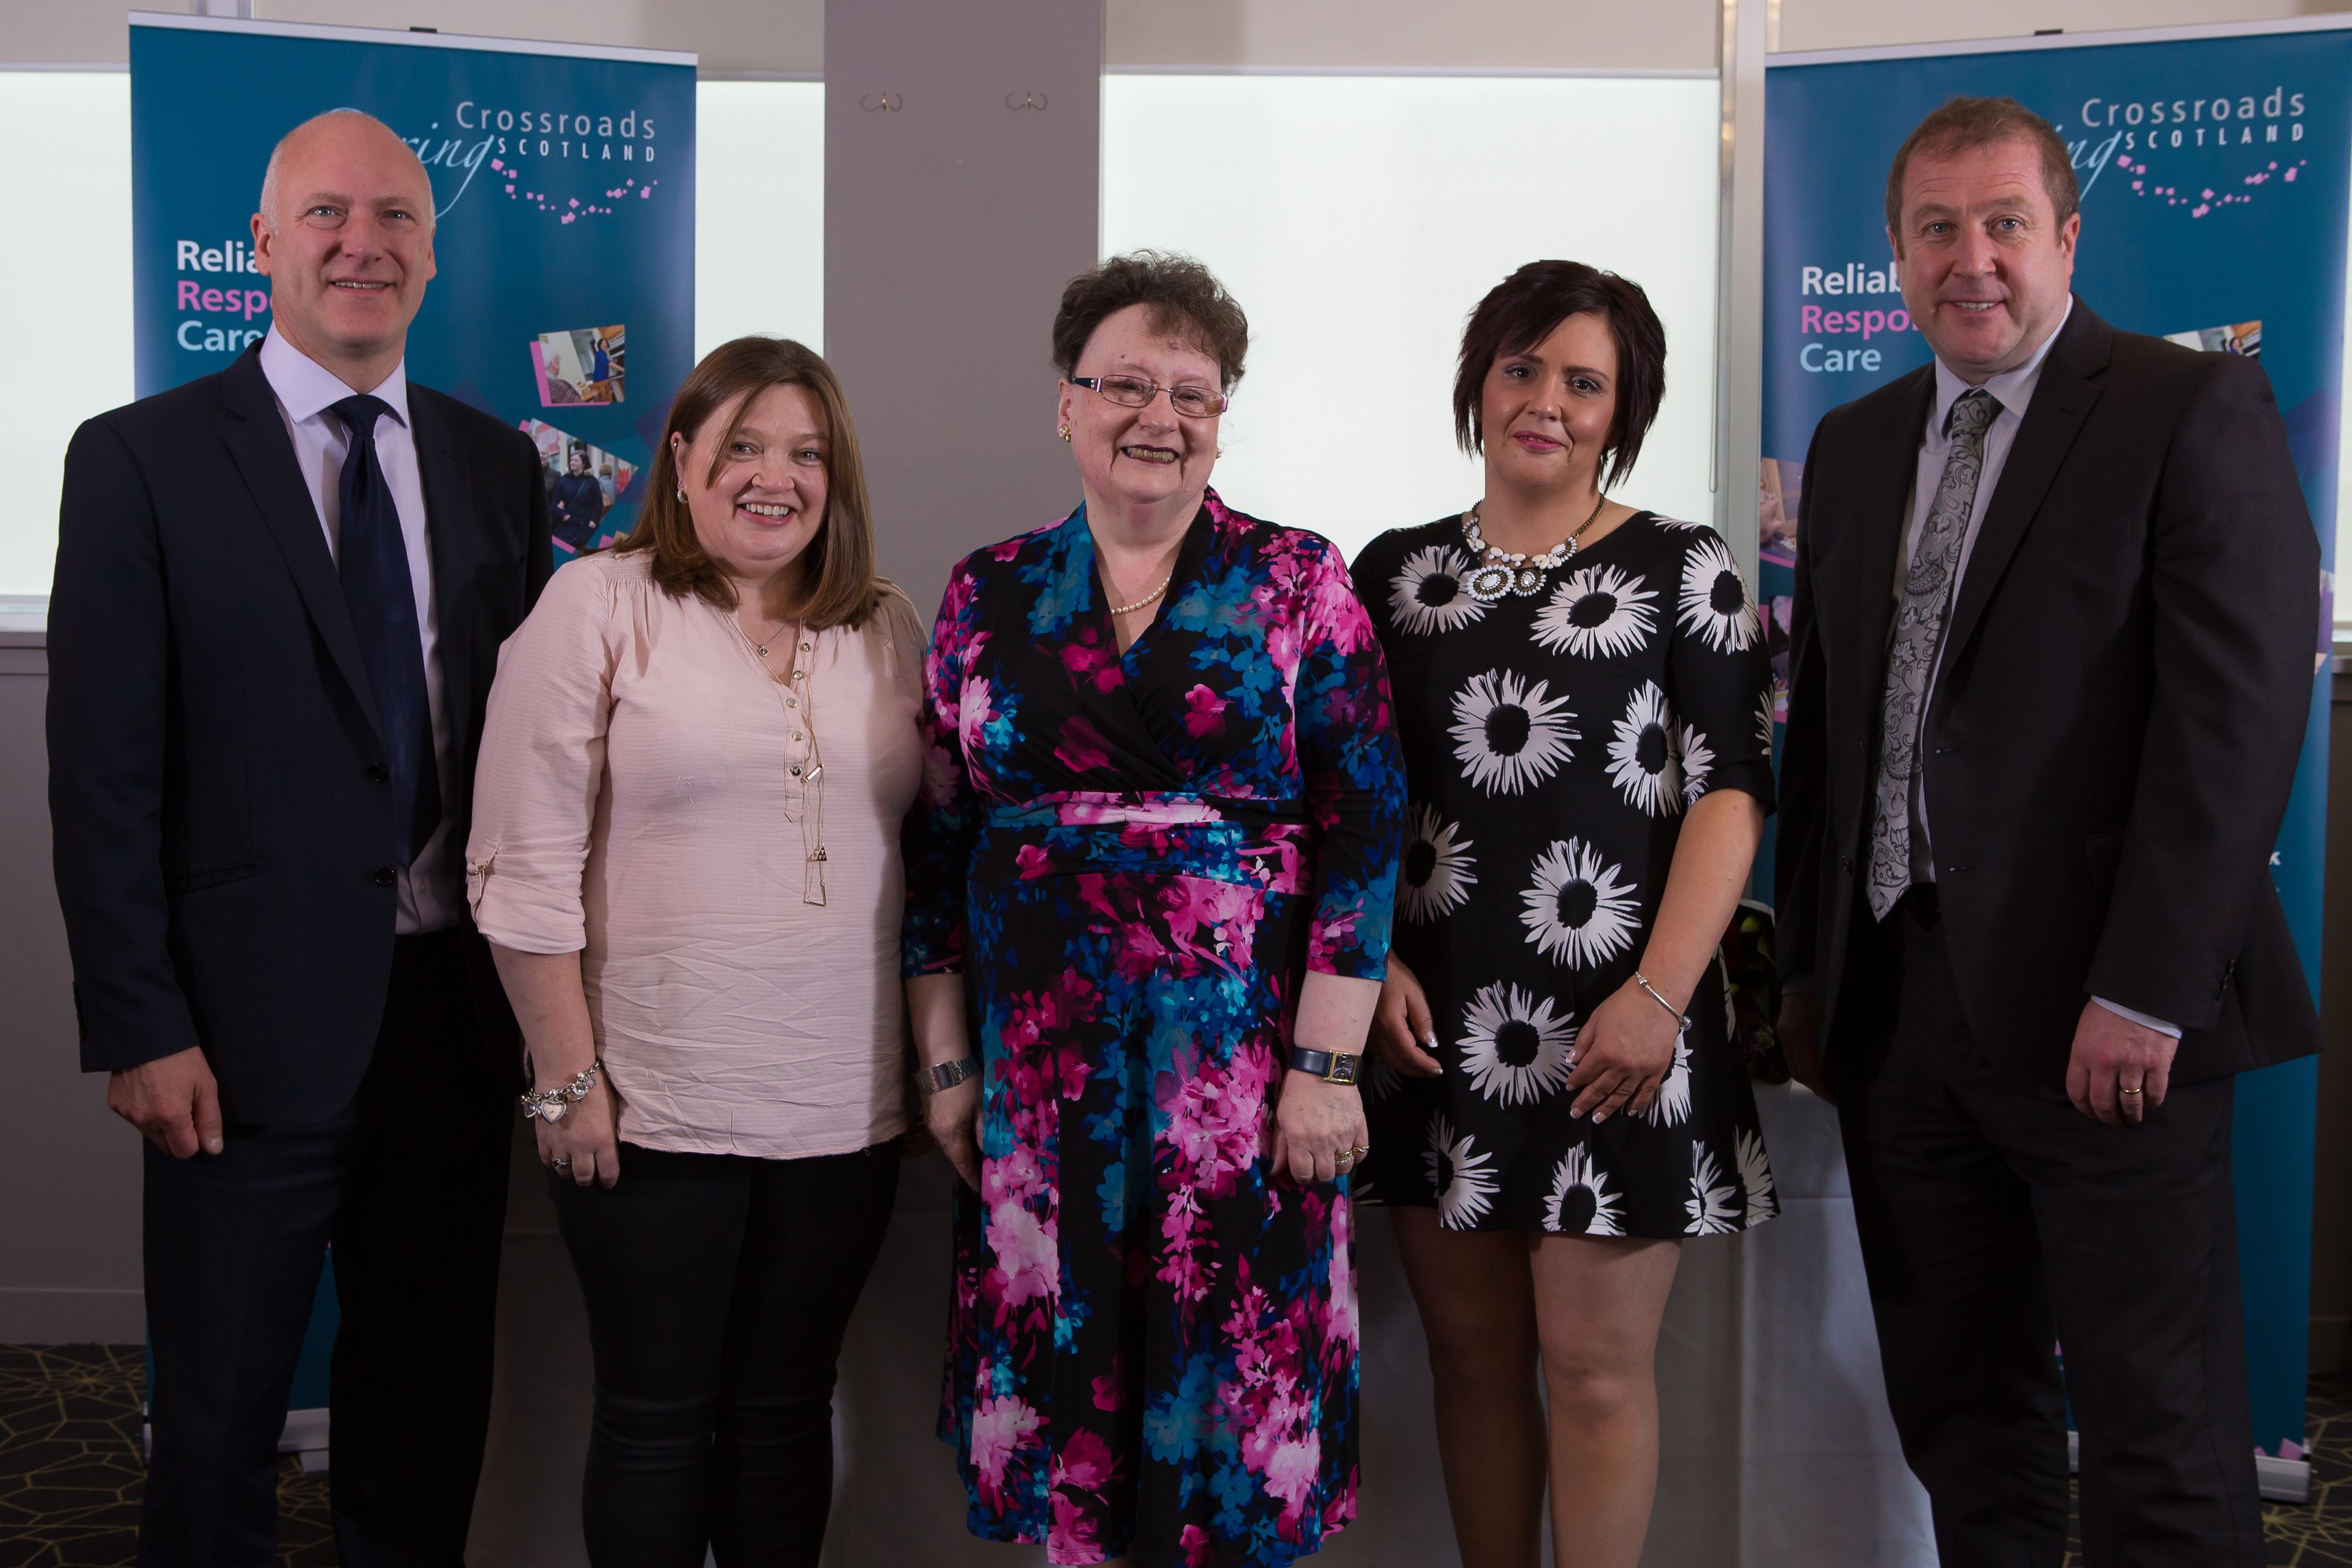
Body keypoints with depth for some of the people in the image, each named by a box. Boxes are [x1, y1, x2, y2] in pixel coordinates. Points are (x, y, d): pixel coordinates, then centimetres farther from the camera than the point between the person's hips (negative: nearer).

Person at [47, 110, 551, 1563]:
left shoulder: (498, 463, 8)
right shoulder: (141, 459, -4)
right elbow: (103, 773, -7)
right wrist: (140, 1029, -11)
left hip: (461, 1010, 4)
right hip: (254, 1025, -3)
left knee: (432, 1415, 17)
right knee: (218, 1429, 10)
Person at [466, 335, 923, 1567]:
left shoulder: (887, 630, 9)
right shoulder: (598, 607, -4)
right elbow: (526, 868, -7)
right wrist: (568, 1077, -10)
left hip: (844, 1107, 4)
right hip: (650, 1105, -3)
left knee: (785, 1409, 14)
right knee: (655, 1416, 8)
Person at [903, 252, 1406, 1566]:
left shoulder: (1299, 582, -1)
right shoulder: (992, 594, 7)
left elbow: (1362, 824, -5)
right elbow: (939, 836, 9)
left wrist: (1328, 1062, -10)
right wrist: (946, 1059, 7)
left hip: (1245, 1048, -2)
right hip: (1040, 1052, 2)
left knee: (1238, 1356, 4)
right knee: (1060, 1358, 9)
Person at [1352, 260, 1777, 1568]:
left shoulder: (1682, 570, 1)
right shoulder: (1396, 572, 10)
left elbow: (1731, 792, -5)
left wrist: (1661, 993, -15)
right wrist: (1373, 964, -2)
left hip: (1610, 1026, -3)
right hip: (1439, 1022, 3)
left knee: (1595, 1362, 0)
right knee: (1473, 1354, 11)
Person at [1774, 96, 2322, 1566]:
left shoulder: (2195, 411, -5)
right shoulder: (1855, 445, 15)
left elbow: (2240, 715, -13)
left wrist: (2143, 995, -18)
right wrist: (1811, 963, 12)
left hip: (2103, 1017, -6)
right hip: (1896, 1003, 6)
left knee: (2162, 1439, 3)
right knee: (1958, 1414, 14)